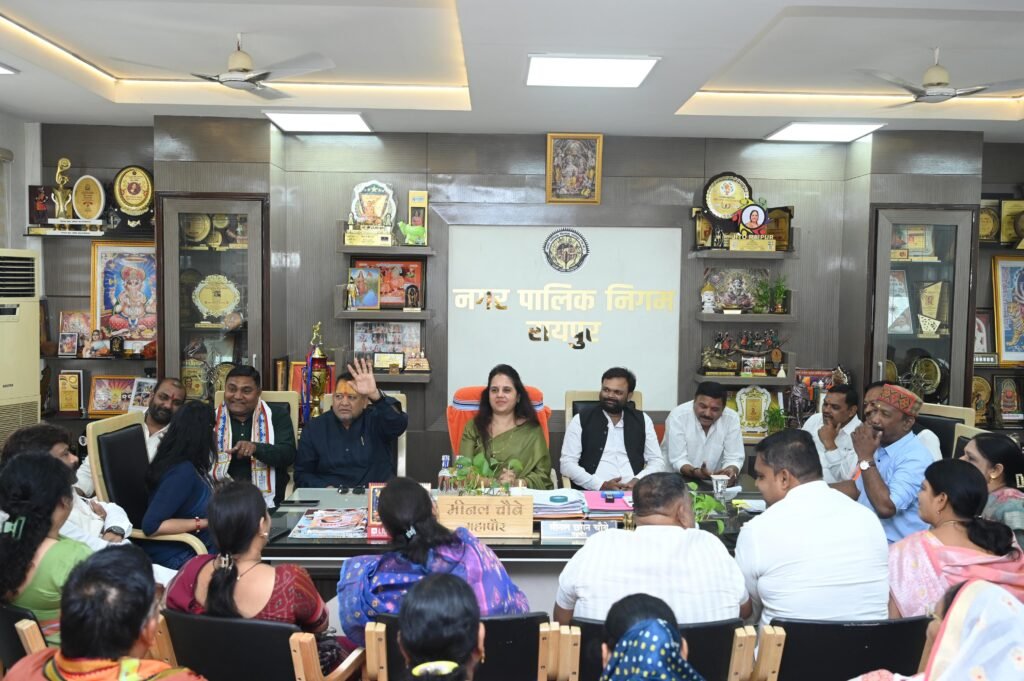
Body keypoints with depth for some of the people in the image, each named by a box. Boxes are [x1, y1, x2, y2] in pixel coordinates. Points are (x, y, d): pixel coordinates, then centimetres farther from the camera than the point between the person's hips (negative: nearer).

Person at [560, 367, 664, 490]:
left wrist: (638, 480, -8)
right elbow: (567, 463, 0)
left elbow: (657, 461, 12)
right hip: (594, 493, -2)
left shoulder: (642, 420, 14)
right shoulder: (581, 420, 6)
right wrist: (601, 485, -13)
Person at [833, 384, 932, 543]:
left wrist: (865, 458, -24)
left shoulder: (916, 458, -20)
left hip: (893, 546, -8)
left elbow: (885, 508, -30)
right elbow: (857, 488, 20)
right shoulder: (880, 446, 7)